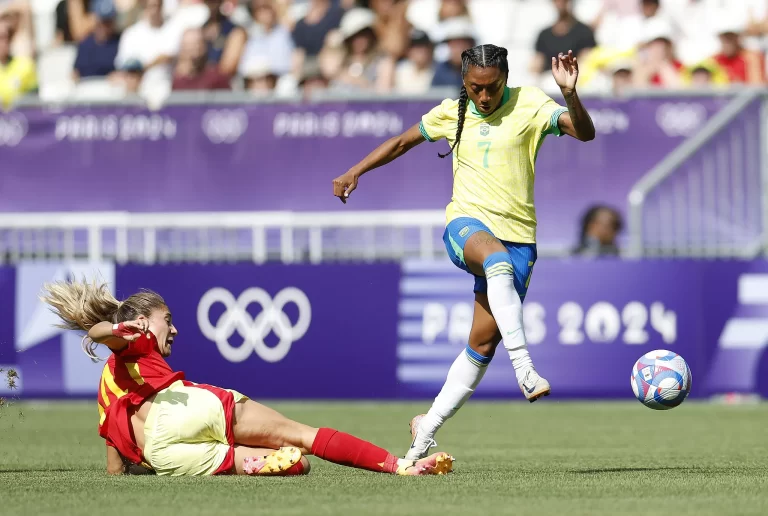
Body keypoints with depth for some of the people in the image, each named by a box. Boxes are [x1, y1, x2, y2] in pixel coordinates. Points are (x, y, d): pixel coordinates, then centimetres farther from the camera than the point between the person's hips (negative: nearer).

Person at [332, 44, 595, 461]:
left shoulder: (528, 105, 0)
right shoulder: (452, 113, 10)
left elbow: (584, 132, -13)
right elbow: (402, 142, 26)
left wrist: (570, 93, -31)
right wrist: (355, 172, 23)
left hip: (516, 235, 0)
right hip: (466, 225, 0)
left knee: (483, 342, -2)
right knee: (498, 260, -39)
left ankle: (426, 429, 12)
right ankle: (524, 367, -49)